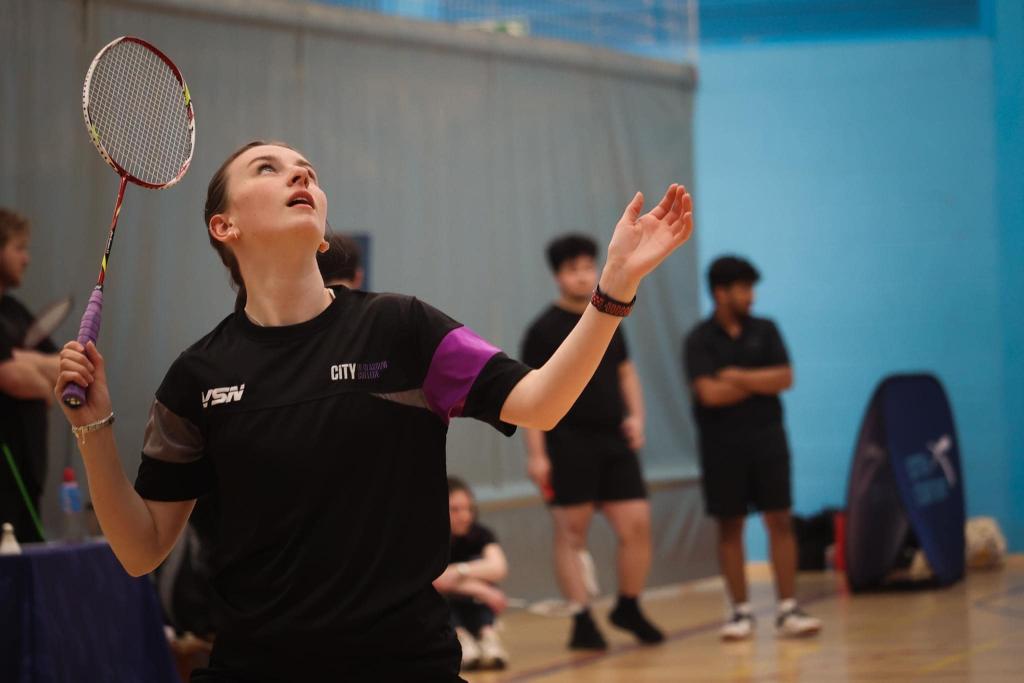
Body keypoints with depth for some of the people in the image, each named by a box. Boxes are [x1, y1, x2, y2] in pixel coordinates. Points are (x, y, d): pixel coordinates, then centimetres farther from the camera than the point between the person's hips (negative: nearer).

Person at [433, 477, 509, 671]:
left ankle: (486, 634, -37)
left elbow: (499, 569, -26)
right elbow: (436, 580, -30)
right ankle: (459, 638, -49)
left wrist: (460, 572, -39)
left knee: (479, 564, -22)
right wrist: (481, 591, -40)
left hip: (471, 612, 2)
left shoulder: (480, 534, -7)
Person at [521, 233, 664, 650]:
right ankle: (582, 621, 6)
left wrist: (635, 416, 4)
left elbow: (625, 372, 21)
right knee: (571, 533, -1)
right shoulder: (544, 330, -5)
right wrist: (536, 454, -13)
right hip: (569, 444, -5)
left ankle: (629, 608, 17)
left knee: (637, 523, 0)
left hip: (614, 442, 5)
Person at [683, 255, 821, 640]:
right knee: (729, 526, 3)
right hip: (722, 445, -2)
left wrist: (738, 377, -10)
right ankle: (741, 612, 10)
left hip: (767, 438, 2)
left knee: (779, 521, -3)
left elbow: (785, 378, -5)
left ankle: (787, 610, -2)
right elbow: (709, 393, -16)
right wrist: (761, 383, -6)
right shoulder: (699, 341, -3)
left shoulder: (765, 331, 6)